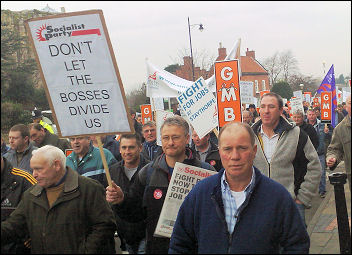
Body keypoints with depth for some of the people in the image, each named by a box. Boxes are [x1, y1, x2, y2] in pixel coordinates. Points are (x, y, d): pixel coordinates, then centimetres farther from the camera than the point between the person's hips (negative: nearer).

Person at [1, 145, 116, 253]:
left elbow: (104, 226, -13)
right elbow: (13, 226, 8)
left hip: (76, 250, -5)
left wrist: (87, 251, -18)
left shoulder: (90, 189, -10)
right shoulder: (30, 195, 9)